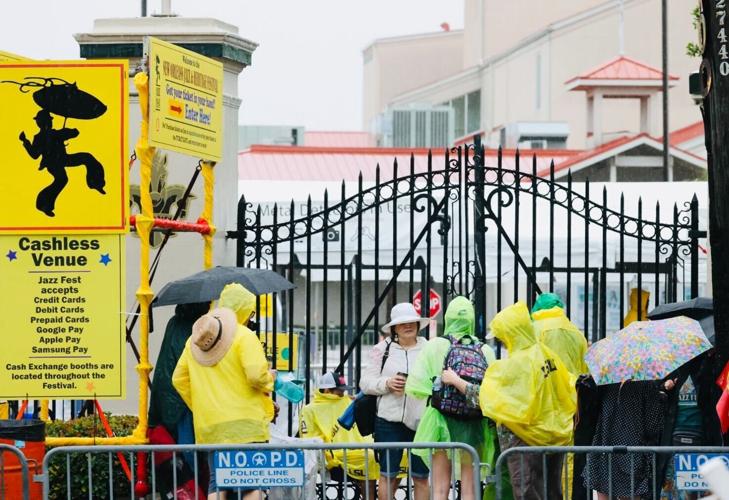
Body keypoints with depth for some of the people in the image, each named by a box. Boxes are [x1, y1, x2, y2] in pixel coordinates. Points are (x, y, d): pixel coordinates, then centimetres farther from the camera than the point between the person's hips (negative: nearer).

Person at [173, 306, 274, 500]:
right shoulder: (244, 337, -8)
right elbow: (256, 375, -18)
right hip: (244, 423, -5)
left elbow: (179, 379, 16)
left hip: (209, 425, 5)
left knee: (216, 483, 7)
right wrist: (269, 380, 4)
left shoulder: (193, 342, 14)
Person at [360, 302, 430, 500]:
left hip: (421, 421, 0)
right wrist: (387, 383, -9)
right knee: (388, 474, 2)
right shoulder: (382, 349, 11)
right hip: (390, 419, 0)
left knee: (421, 476, 3)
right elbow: (365, 383, 8)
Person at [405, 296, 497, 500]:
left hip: (442, 422, -1)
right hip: (474, 427, 1)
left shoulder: (435, 346, -6)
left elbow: (414, 386, -10)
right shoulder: (485, 351, -2)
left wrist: (437, 387, 5)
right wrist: (459, 383, -2)